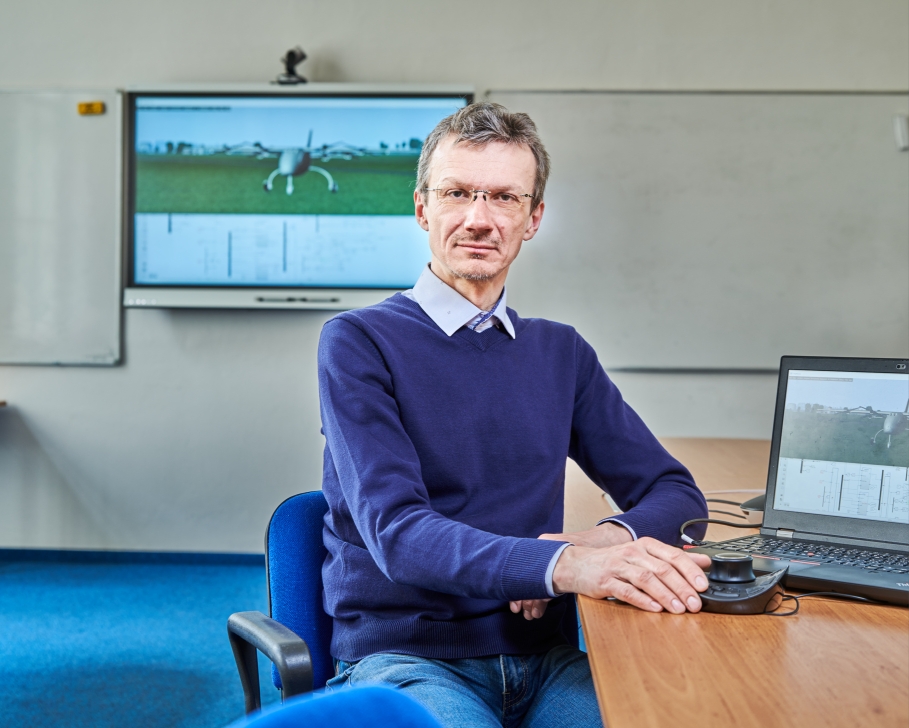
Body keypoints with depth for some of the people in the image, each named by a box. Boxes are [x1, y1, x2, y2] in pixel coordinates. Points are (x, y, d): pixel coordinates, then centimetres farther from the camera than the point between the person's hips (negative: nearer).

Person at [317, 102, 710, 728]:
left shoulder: (562, 354, 13)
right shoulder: (359, 343, -3)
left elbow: (676, 492, 10)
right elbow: (395, 531, -15)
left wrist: (608, 539, -14)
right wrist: (564, 564, -31)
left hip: (544, 659, 5)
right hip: (406, 655, -4)